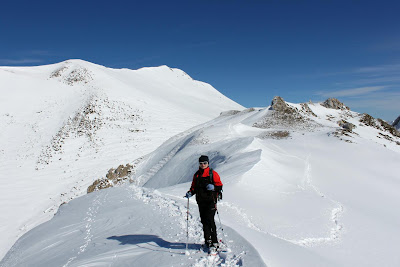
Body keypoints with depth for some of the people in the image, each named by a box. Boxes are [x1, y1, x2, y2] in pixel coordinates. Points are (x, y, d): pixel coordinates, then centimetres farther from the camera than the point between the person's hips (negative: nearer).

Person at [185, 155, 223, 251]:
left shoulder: (213, 173, -1)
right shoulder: (196, 175, 14)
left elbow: (219, 186, -2)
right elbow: (194, 187, 19)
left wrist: (213, 187, -22)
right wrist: (190, 192, -1)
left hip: (211, 200, -5)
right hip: (201, 201, 5)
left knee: (210, 220, -13)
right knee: (204, 221, 8)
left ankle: (214, 242, -6)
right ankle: (207, 240, 20)